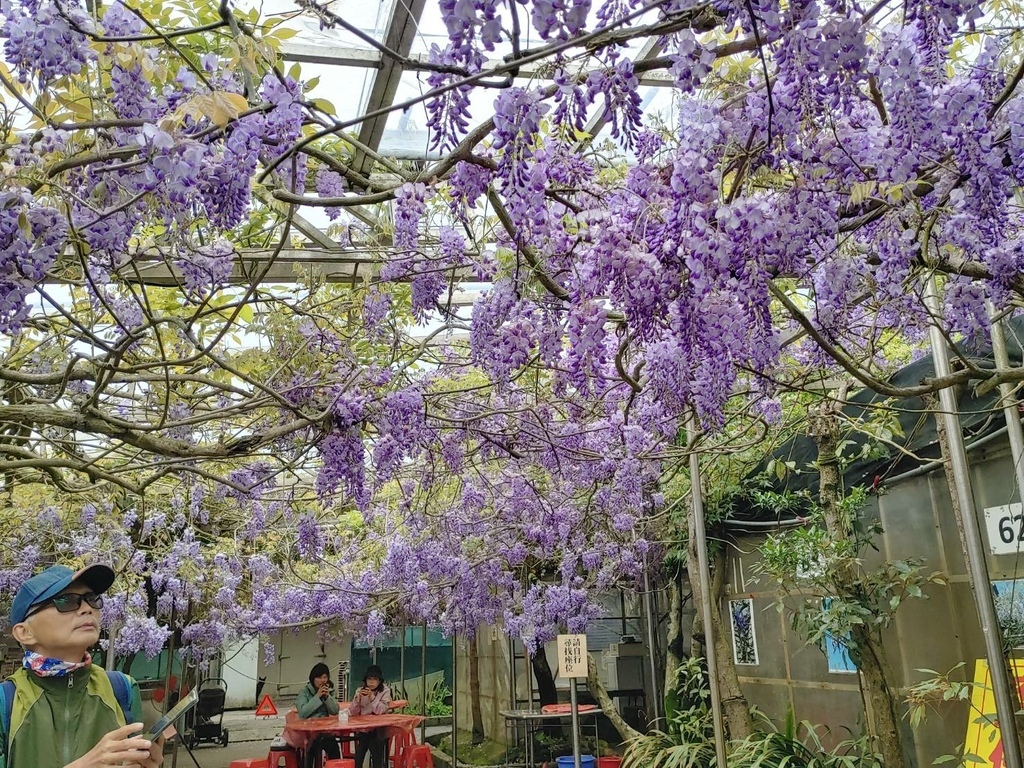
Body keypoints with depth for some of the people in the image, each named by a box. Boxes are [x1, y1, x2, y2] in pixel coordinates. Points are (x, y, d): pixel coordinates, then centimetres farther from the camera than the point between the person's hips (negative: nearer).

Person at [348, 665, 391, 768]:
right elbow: (352, 712, 2)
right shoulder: (360, 691, 6)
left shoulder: (385, 691, -3)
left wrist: (372, 697, -22)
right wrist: (358, 698, -14)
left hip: (378, 730, -3)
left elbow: (380, 711, -13)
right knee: (357, 759, -6)